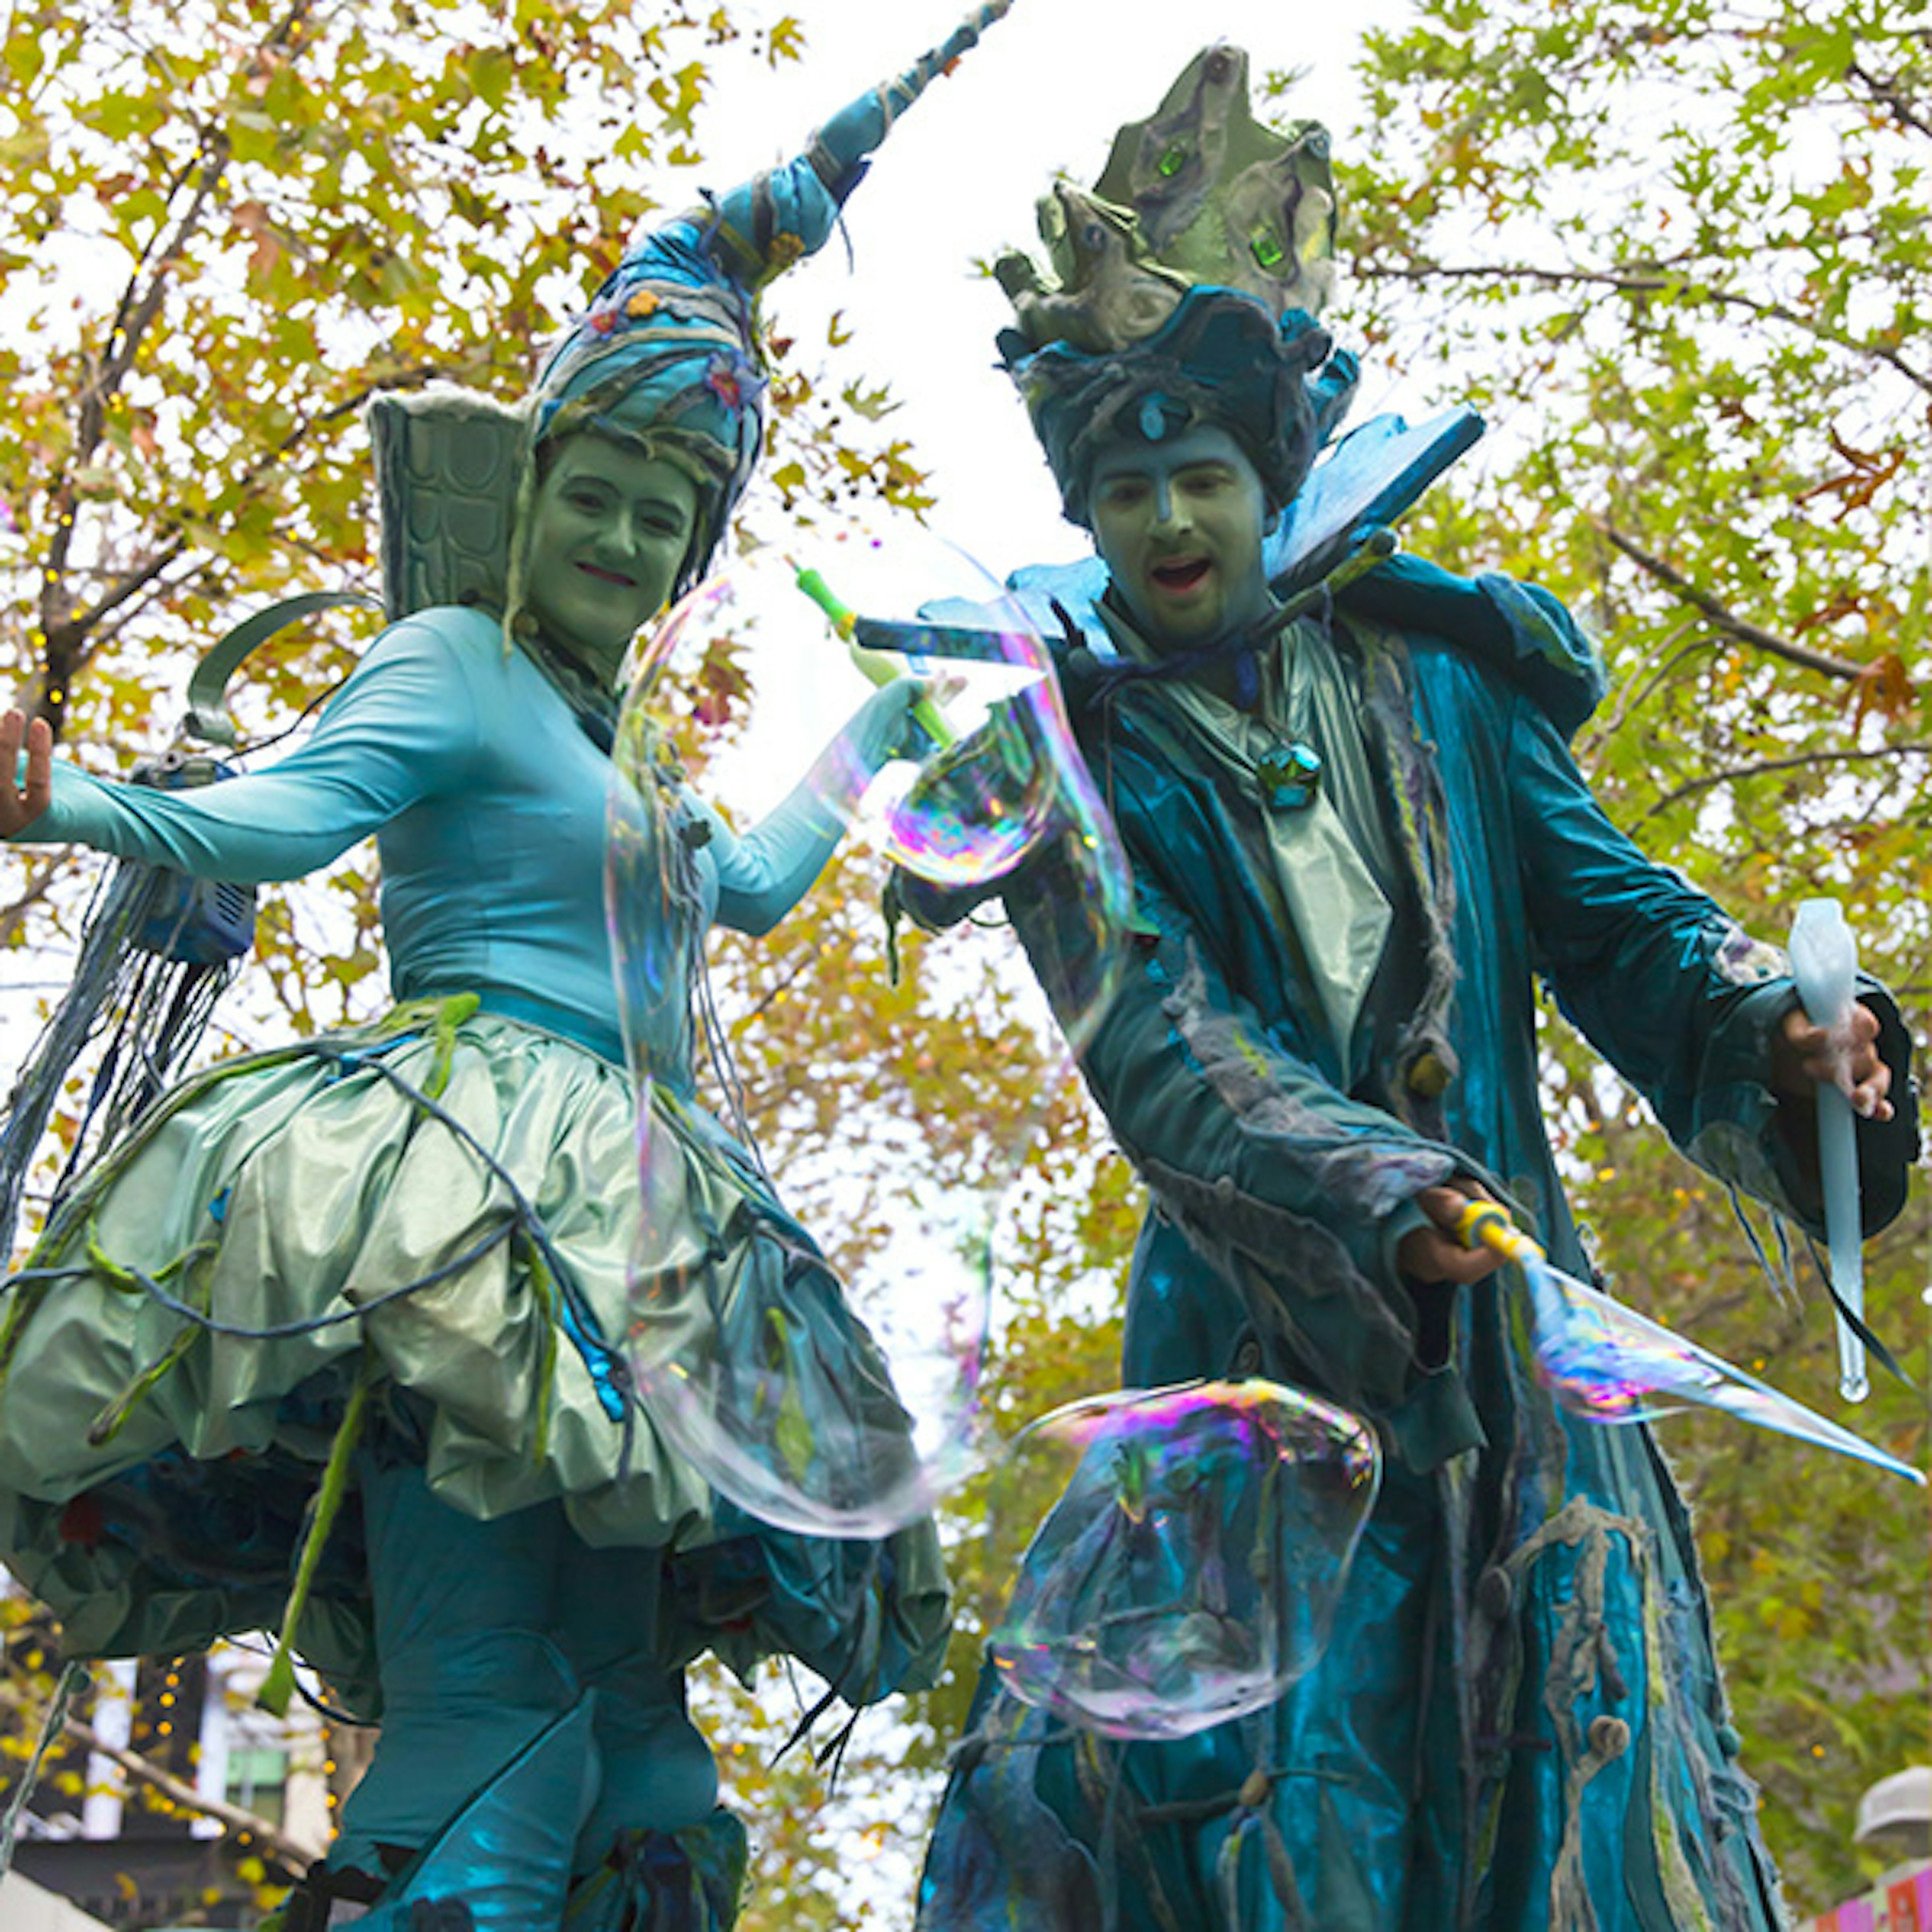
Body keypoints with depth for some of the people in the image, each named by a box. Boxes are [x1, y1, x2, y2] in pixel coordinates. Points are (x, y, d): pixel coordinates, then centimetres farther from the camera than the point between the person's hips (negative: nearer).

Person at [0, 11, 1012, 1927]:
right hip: (475, 1209, -9)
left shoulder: (611, 737, 27)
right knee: (481, 1722, -22)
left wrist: (880, 726, 53)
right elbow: (279, 818, -14)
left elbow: (751, 883, 45)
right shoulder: (456, 662, 2)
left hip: (619, 1243, 9)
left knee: (624, 1729, 1)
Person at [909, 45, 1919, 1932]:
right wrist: (1372, 1189, -30)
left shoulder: (1425, 675, 9)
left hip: (1501, 1307, 3)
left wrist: (1769, 1021, -16)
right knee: (1239, 1772, -8)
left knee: (1584, 1739, 0)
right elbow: (1152, 1038, -14)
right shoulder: (1070, 743, 0)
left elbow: (1603, 904, 6)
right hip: (1256, 1317, -2)